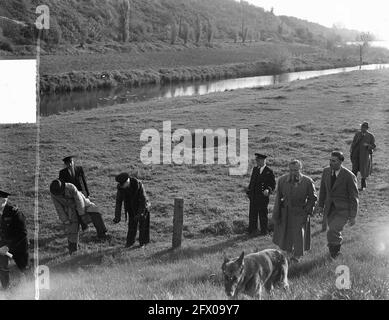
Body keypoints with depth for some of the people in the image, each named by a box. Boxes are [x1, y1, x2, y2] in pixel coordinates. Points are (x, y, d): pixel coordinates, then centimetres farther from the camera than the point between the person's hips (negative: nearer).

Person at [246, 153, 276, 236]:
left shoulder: (269, 171, -5)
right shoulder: (255, 169, 12)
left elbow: (273, 185, -5)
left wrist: (268, 190, -23)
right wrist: (249, 191, 13)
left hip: (263, 196, -5)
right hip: (253, 196, 5)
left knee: (263, 214, 3)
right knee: (252, 214, 8)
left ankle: (264, 231, 15)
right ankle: (252, 230, 18)